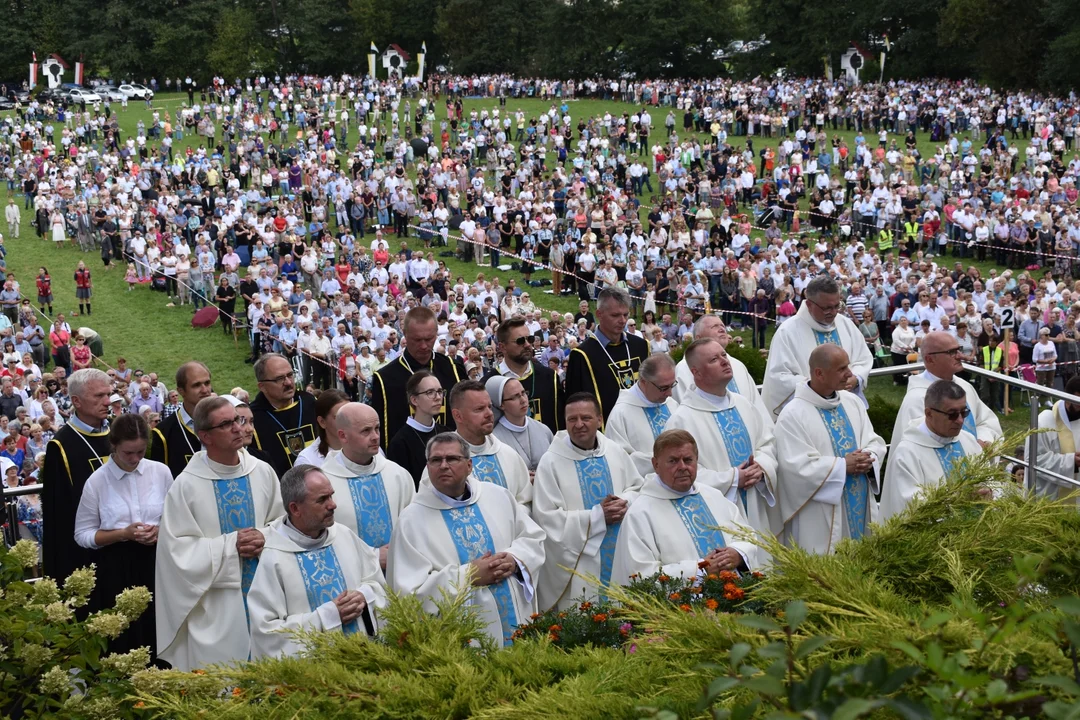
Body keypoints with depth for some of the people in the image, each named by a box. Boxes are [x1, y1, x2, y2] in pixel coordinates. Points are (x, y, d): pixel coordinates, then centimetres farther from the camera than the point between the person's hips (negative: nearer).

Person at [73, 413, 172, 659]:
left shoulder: (161, 472, -1)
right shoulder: (97, 481, -5)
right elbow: (83, 534, -2)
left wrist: (161, 530, -12)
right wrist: (123, 533, -15)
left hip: (156, 561, 2)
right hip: (115, 567, -2)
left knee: (158, 634, 7)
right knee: (123, 639, 4)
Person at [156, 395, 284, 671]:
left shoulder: (263, 472, 1)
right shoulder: (186, 485, -9)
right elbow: (177, 547, -10)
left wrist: (265, 538, -13)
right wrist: (229, 544, -16)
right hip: (215, 607, -3)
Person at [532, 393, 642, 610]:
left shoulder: (615, 452, 3)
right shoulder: (551, 462, -11)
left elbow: (637, 487, 14)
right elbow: (547, 518, -15)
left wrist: (625, 504, -10)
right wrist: (598, 516, -18)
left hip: (622, 557, 5)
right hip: (578, 566, -4)